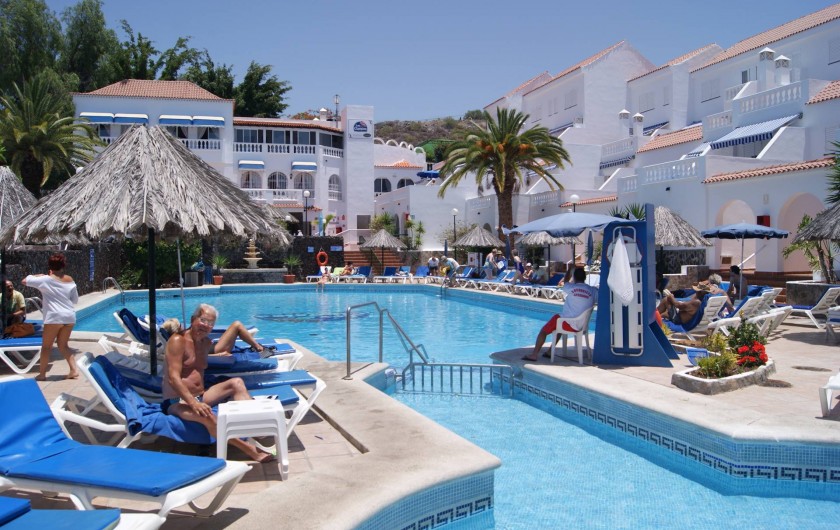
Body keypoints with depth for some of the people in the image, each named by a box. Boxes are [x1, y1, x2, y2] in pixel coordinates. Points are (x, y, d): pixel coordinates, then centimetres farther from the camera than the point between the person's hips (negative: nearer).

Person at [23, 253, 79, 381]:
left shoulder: (46, 279, -7)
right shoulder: (69, 280, 7)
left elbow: (25, 281, 0)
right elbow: (75, 300, 13)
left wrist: (39, 275, 13)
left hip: (54, 317, -5)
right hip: (69, 317, 5)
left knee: (46, 346, 9)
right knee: (63, 345, 16)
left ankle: (42, 374, 13)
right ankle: (74, 370, 7)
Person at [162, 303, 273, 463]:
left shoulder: (206, 343, 12)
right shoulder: (178, 340, -12)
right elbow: (173, 378, -22)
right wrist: (193, 403, -33)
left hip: (200, 397, 8)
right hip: (177, 402, -8)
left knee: (236, 382, -9)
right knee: (206, 415, -38)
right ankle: (250, 449, -39)